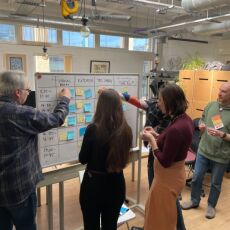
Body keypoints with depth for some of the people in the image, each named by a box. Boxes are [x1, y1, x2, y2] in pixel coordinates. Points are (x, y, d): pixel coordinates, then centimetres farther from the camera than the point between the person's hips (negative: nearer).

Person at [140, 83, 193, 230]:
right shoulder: (185, 120, -3)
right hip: (174, 174, 9)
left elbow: (164, 161, -25)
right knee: (154, 212, 30)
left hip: (168, 178, -9)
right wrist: (156, 135, 4)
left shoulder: (176, 128, -32)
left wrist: (151, 140, -17)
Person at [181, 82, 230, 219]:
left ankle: (211, 206, 39)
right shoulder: (211, 105, -1)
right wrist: (201, 126, -10)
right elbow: (202, 121, 11)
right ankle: (194, 201, 39)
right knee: (196, 177, 15)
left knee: (216, 183, 16)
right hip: (203, 150, 4)